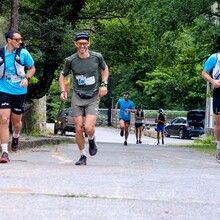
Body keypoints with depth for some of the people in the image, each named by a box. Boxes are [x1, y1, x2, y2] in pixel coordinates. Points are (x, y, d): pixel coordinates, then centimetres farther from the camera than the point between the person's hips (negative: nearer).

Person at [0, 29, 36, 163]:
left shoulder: (23, 53, -3)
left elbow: (32, 68, 9)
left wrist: (27, 78, -8)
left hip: (20, 92, 1)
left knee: (16, 122, 12)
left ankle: (16, 137, 48)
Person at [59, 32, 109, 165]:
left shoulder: (97, 57, -5)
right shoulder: (71, 60, -4)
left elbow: (105, 69, 16)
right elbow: (63, 75, 14)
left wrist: (104, 84, 1)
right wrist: (63, 91, -1)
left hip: (93, 98, -1)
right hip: (77, 97, 1)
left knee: (88, 127, -17)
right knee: (79, 129, -2)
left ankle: (92, 140, 18)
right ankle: (83, 156, 15)